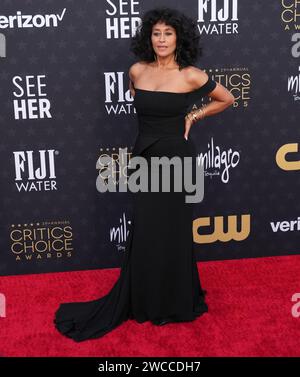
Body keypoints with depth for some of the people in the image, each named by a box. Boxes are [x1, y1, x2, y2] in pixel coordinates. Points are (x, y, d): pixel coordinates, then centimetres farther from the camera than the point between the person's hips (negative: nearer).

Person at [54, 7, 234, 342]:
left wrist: (192, 117, 0)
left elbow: (226, 99, 5)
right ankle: (144, 300, 25)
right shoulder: (137, 71, 1)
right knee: (144, 232, 10)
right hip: (144, 155, 4)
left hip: (175, 157, -4)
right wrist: (153, 116, 10)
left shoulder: (191, 75, -10)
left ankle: (173, 302, 24)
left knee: (171, 231, 6)